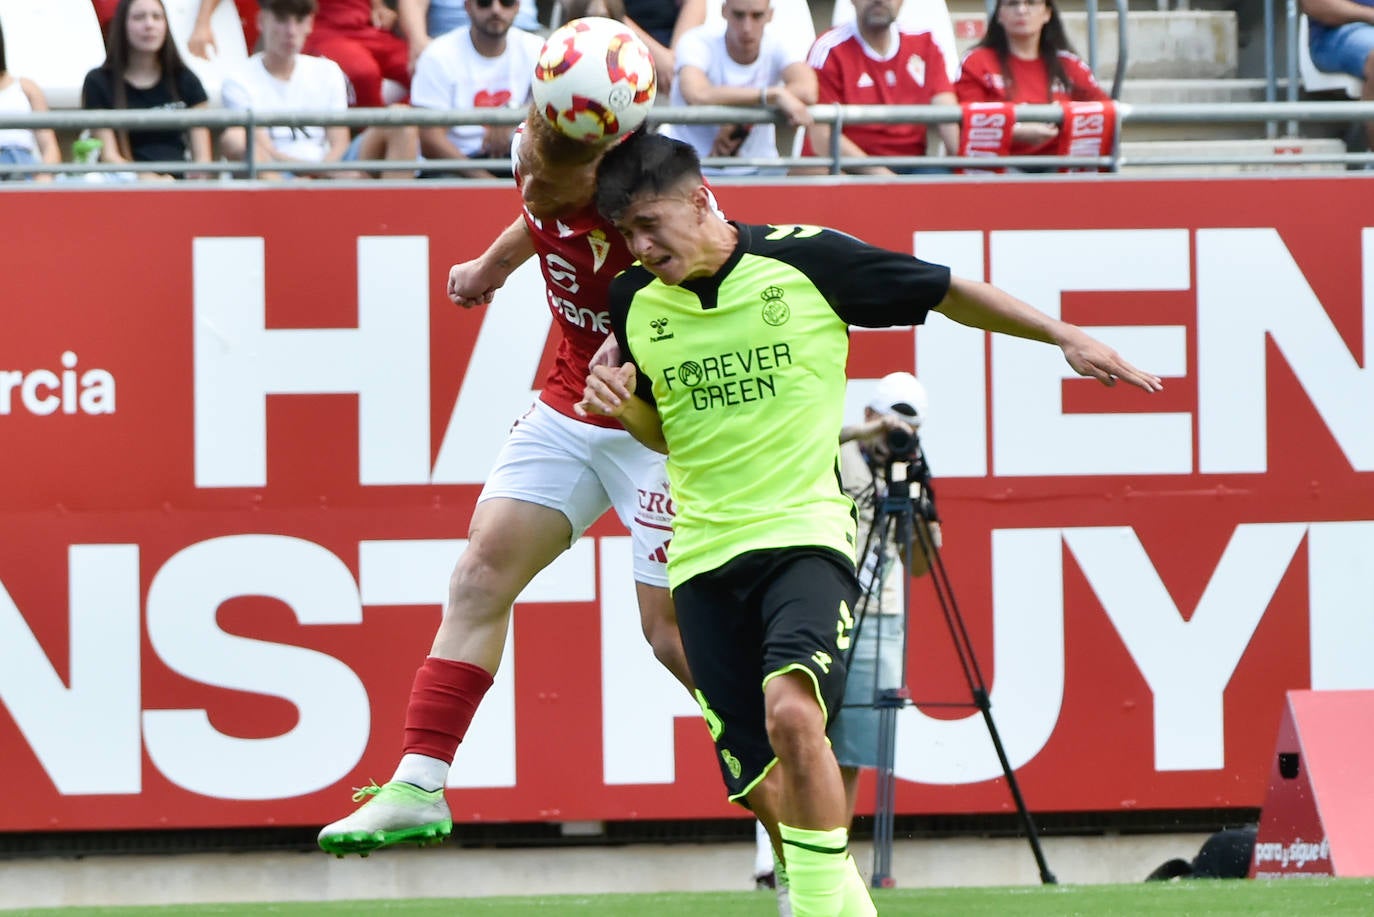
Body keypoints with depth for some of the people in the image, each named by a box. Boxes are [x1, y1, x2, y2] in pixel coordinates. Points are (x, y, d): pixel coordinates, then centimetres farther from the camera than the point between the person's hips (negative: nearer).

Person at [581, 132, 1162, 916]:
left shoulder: (806, 260, -8)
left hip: (806, 534, -4)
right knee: (761, 779, 1)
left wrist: (1066, 336, 2)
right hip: (705, 556, 4)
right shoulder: (635, 302, 4)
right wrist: (620, 405, -2)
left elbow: (947, 292, 3)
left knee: (791, 711, -30)